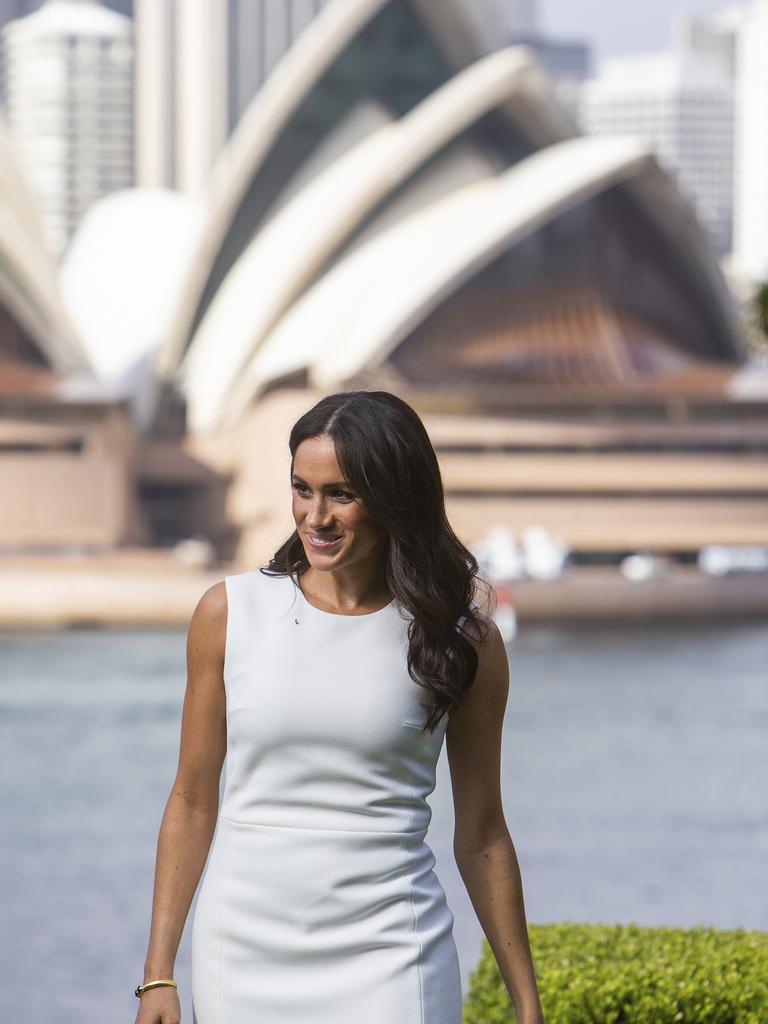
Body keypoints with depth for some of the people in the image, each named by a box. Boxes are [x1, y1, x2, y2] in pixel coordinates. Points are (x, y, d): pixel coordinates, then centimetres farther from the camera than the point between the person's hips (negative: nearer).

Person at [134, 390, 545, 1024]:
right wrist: (158, 973, 4)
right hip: (244, 956, 2)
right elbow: (193, 802, 7)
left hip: (387, 959, -1)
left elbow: (481, 833, 6)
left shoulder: (462, 639, -1)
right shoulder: (230, 614, 2)